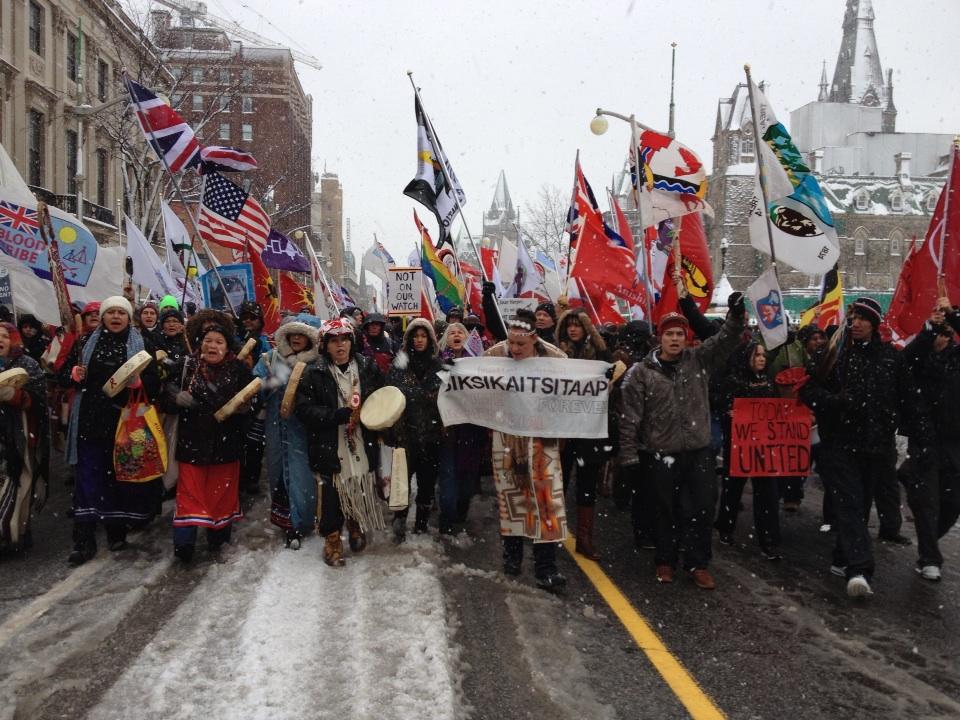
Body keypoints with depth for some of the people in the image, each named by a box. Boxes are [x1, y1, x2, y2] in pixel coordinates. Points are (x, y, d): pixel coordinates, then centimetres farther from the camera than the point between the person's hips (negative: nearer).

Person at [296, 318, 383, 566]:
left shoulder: (367, 368, 1)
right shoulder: (313, 373, -7)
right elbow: (304, 410, -13)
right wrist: (339, 415, -22)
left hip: (362, 446, 3)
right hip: (330, 449, -3)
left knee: (362, 493, 16)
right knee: (331, 497, 4)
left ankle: (357, 527, 43)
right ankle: (332, 541, 25)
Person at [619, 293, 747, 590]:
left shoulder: (699, 360, 3)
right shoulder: (641, 372, -5)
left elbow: (726, 340, -8)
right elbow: (630, 418, -5)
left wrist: (736, 314, -28)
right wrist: (630, 457, -7)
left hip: (699, 451, 2)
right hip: (661, 455, -2)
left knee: (702, 509, 6)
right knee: (667, 511, 10)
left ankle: (698, 563, 20)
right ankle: (665, 560, 28)